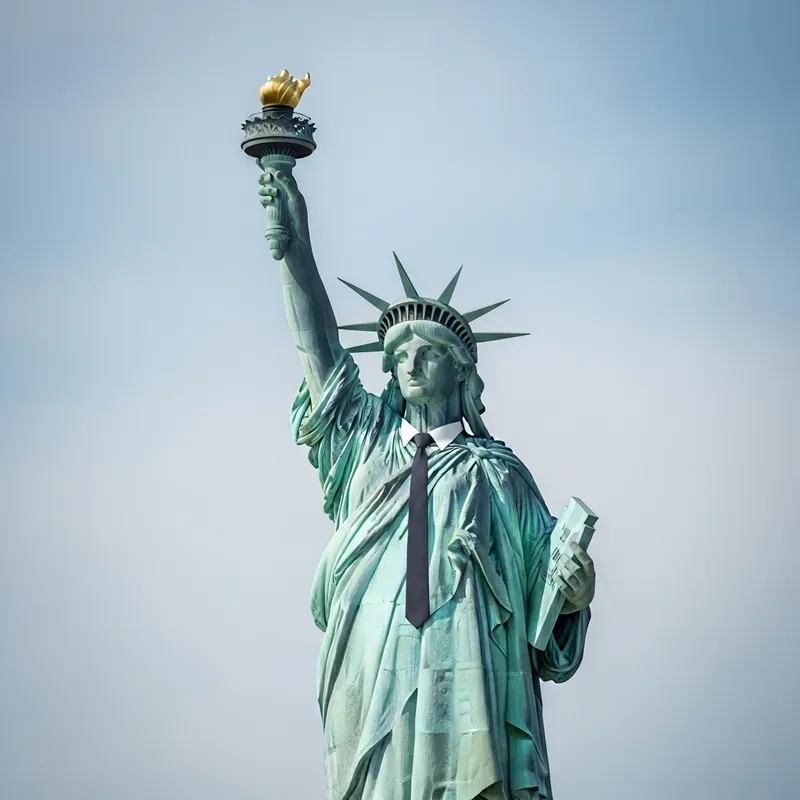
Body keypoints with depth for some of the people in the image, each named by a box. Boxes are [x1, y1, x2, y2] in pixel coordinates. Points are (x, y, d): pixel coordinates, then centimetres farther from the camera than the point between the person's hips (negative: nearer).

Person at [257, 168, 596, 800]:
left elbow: (542, 594, 10)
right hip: (372, 698, 2)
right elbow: (318, 347, 13)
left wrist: (574, 597, -12)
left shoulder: (499, 474, 13)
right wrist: (296, 245, 6)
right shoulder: (368, 446, 20)